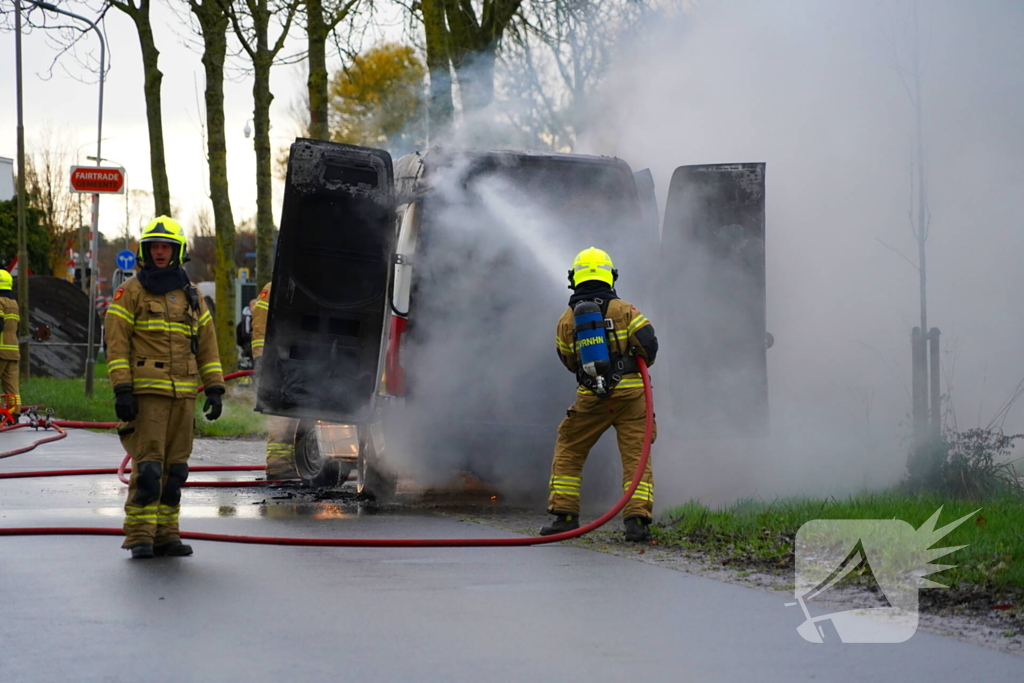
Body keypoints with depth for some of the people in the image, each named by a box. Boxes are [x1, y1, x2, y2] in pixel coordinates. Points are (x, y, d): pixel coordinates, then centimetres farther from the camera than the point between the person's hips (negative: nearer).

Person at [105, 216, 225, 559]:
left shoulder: (191, 295, 15)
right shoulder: (130, 292, 1)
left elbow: (207, 345, 17)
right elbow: (117, 344, -5)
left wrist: (214, 389, 8)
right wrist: (122, 390, -13)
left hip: (183, 395, 5)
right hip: (146, 392, -5)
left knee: (175, 468, 5)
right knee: (148, 466, -11)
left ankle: (166, 534, 11)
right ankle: (139, 536, -6)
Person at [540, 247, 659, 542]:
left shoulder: (566, 320, 5)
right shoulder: (624, 310, -1)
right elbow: (648, 343, -9)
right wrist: (639, 363, 11)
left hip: (591, 397, 1)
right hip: (630, 394, -1)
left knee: (568, 452, 16)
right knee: (635, 457, 2)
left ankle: (564, 515, 12)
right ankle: (637, 520, -10)